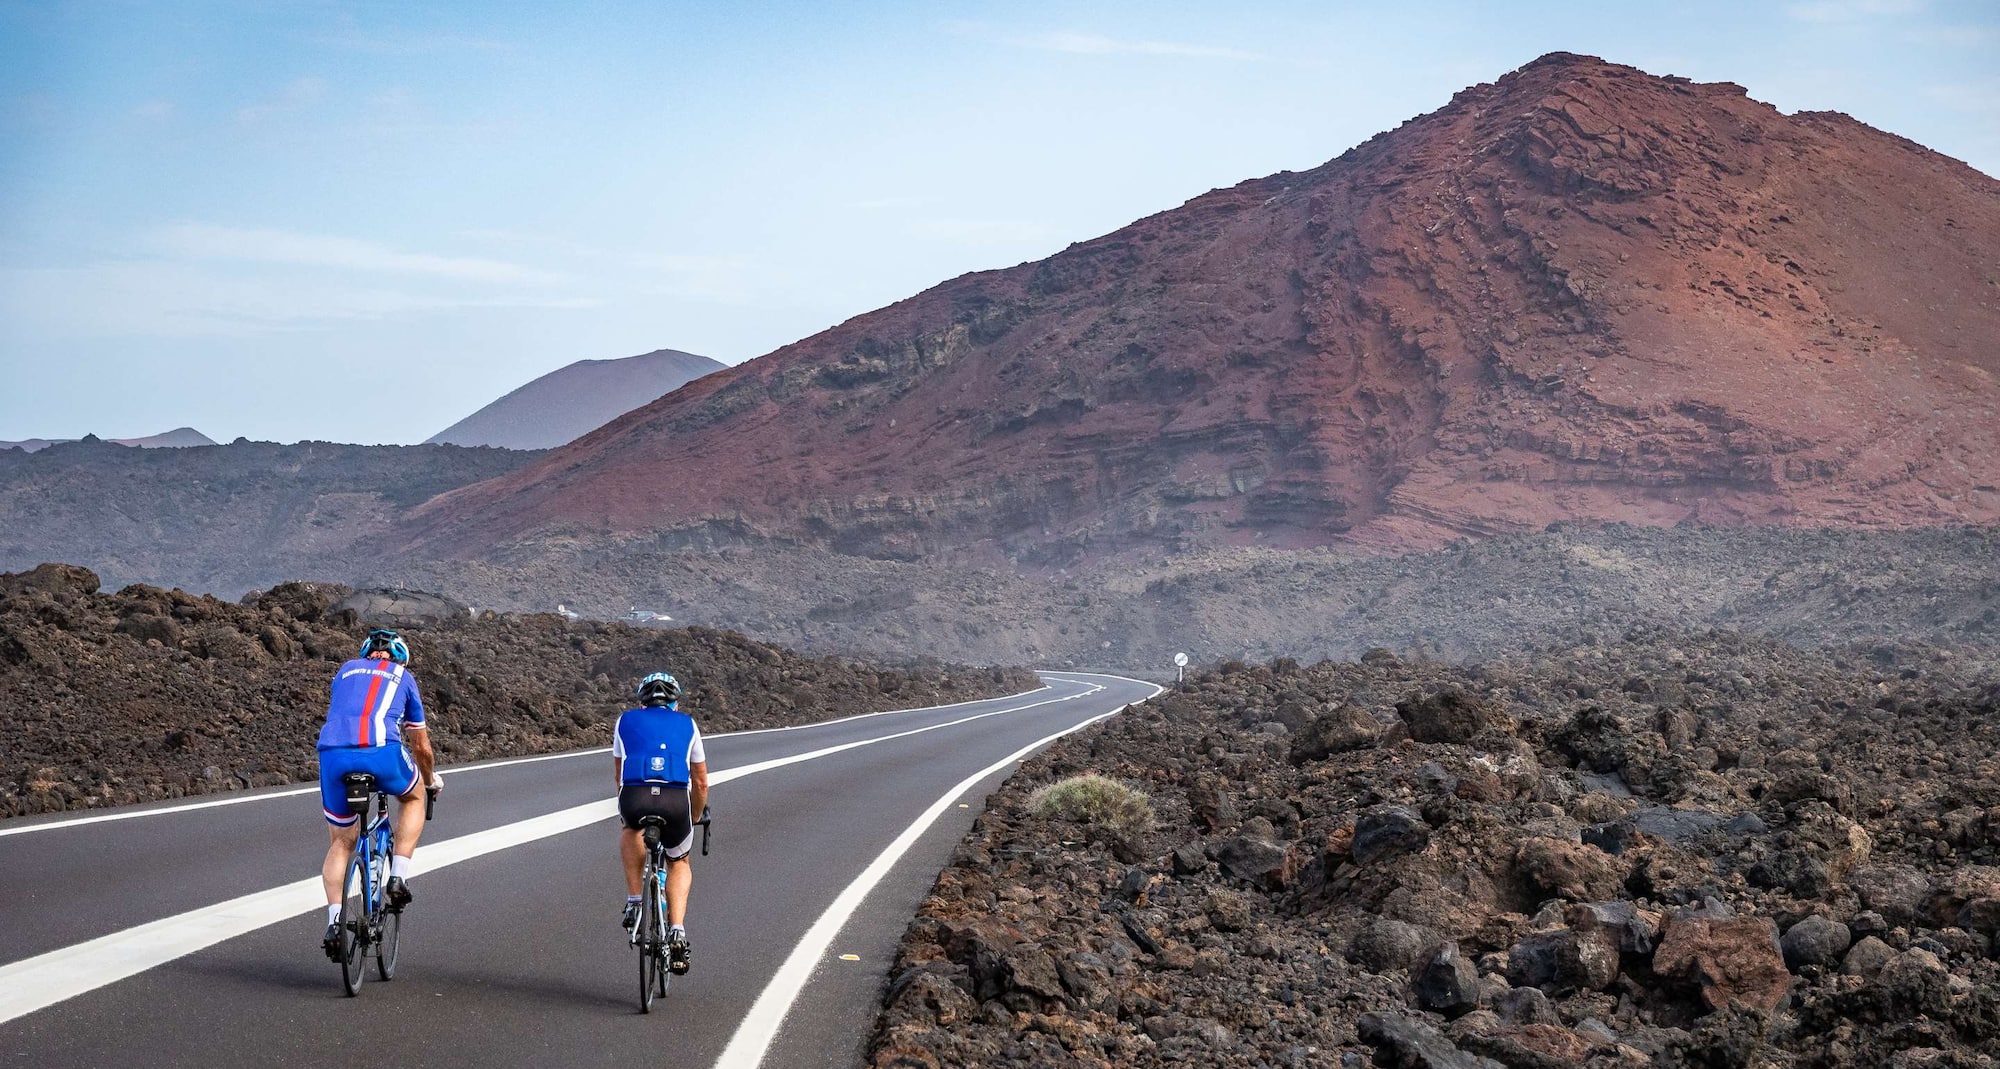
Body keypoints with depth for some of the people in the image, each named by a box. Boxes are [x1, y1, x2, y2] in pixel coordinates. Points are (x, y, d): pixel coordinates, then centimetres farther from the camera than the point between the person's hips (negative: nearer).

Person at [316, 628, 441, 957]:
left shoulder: (347, 670, 33)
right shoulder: (403, 677, 27)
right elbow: (422, 747, 33)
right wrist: (431, 780, 52)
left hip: (332, 753, 2)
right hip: (381, 750, -2)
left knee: (340, 842, 18)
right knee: (413, 796, 30)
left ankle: (334, 921, 3)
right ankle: (398, 877, 17)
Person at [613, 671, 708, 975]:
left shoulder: (626, 721, 27)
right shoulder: (687, 725, 27)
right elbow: (701, 783, 33)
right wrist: (694, 818, 50)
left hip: (635, 795, 0)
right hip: (676, 799, 1)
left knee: (630, 831, 36)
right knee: (679, 863, 26)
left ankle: (634, 901, 23)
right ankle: (677, 932, 8)